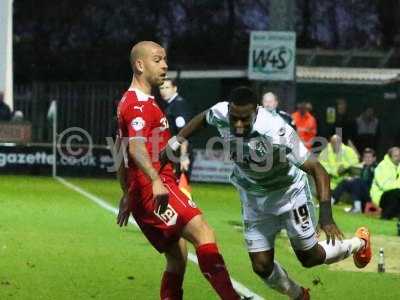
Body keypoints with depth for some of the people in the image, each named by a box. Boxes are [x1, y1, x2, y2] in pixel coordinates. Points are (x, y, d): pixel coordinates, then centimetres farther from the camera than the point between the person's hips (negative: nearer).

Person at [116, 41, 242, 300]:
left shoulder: (129, 102, 25)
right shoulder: (141, 104, -9)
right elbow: (136, 147, -27)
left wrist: (127, 195, 37)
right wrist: (155, 181, -41)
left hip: (142, 192, 11)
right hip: (153, 189, -11)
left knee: (178, 257, 11)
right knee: (204, 233, -23)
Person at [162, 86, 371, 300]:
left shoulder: (276, 132, -38)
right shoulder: (221, 113, -24)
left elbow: (316, 169, -33)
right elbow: (203, 118, 4)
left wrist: (325, 215, -40)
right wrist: (174, 143, 3)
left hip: (288, 192, -4)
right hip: (253, 198, 4)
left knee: (310, 257, 10)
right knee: (261, 266, 3)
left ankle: (358, 243, 40)